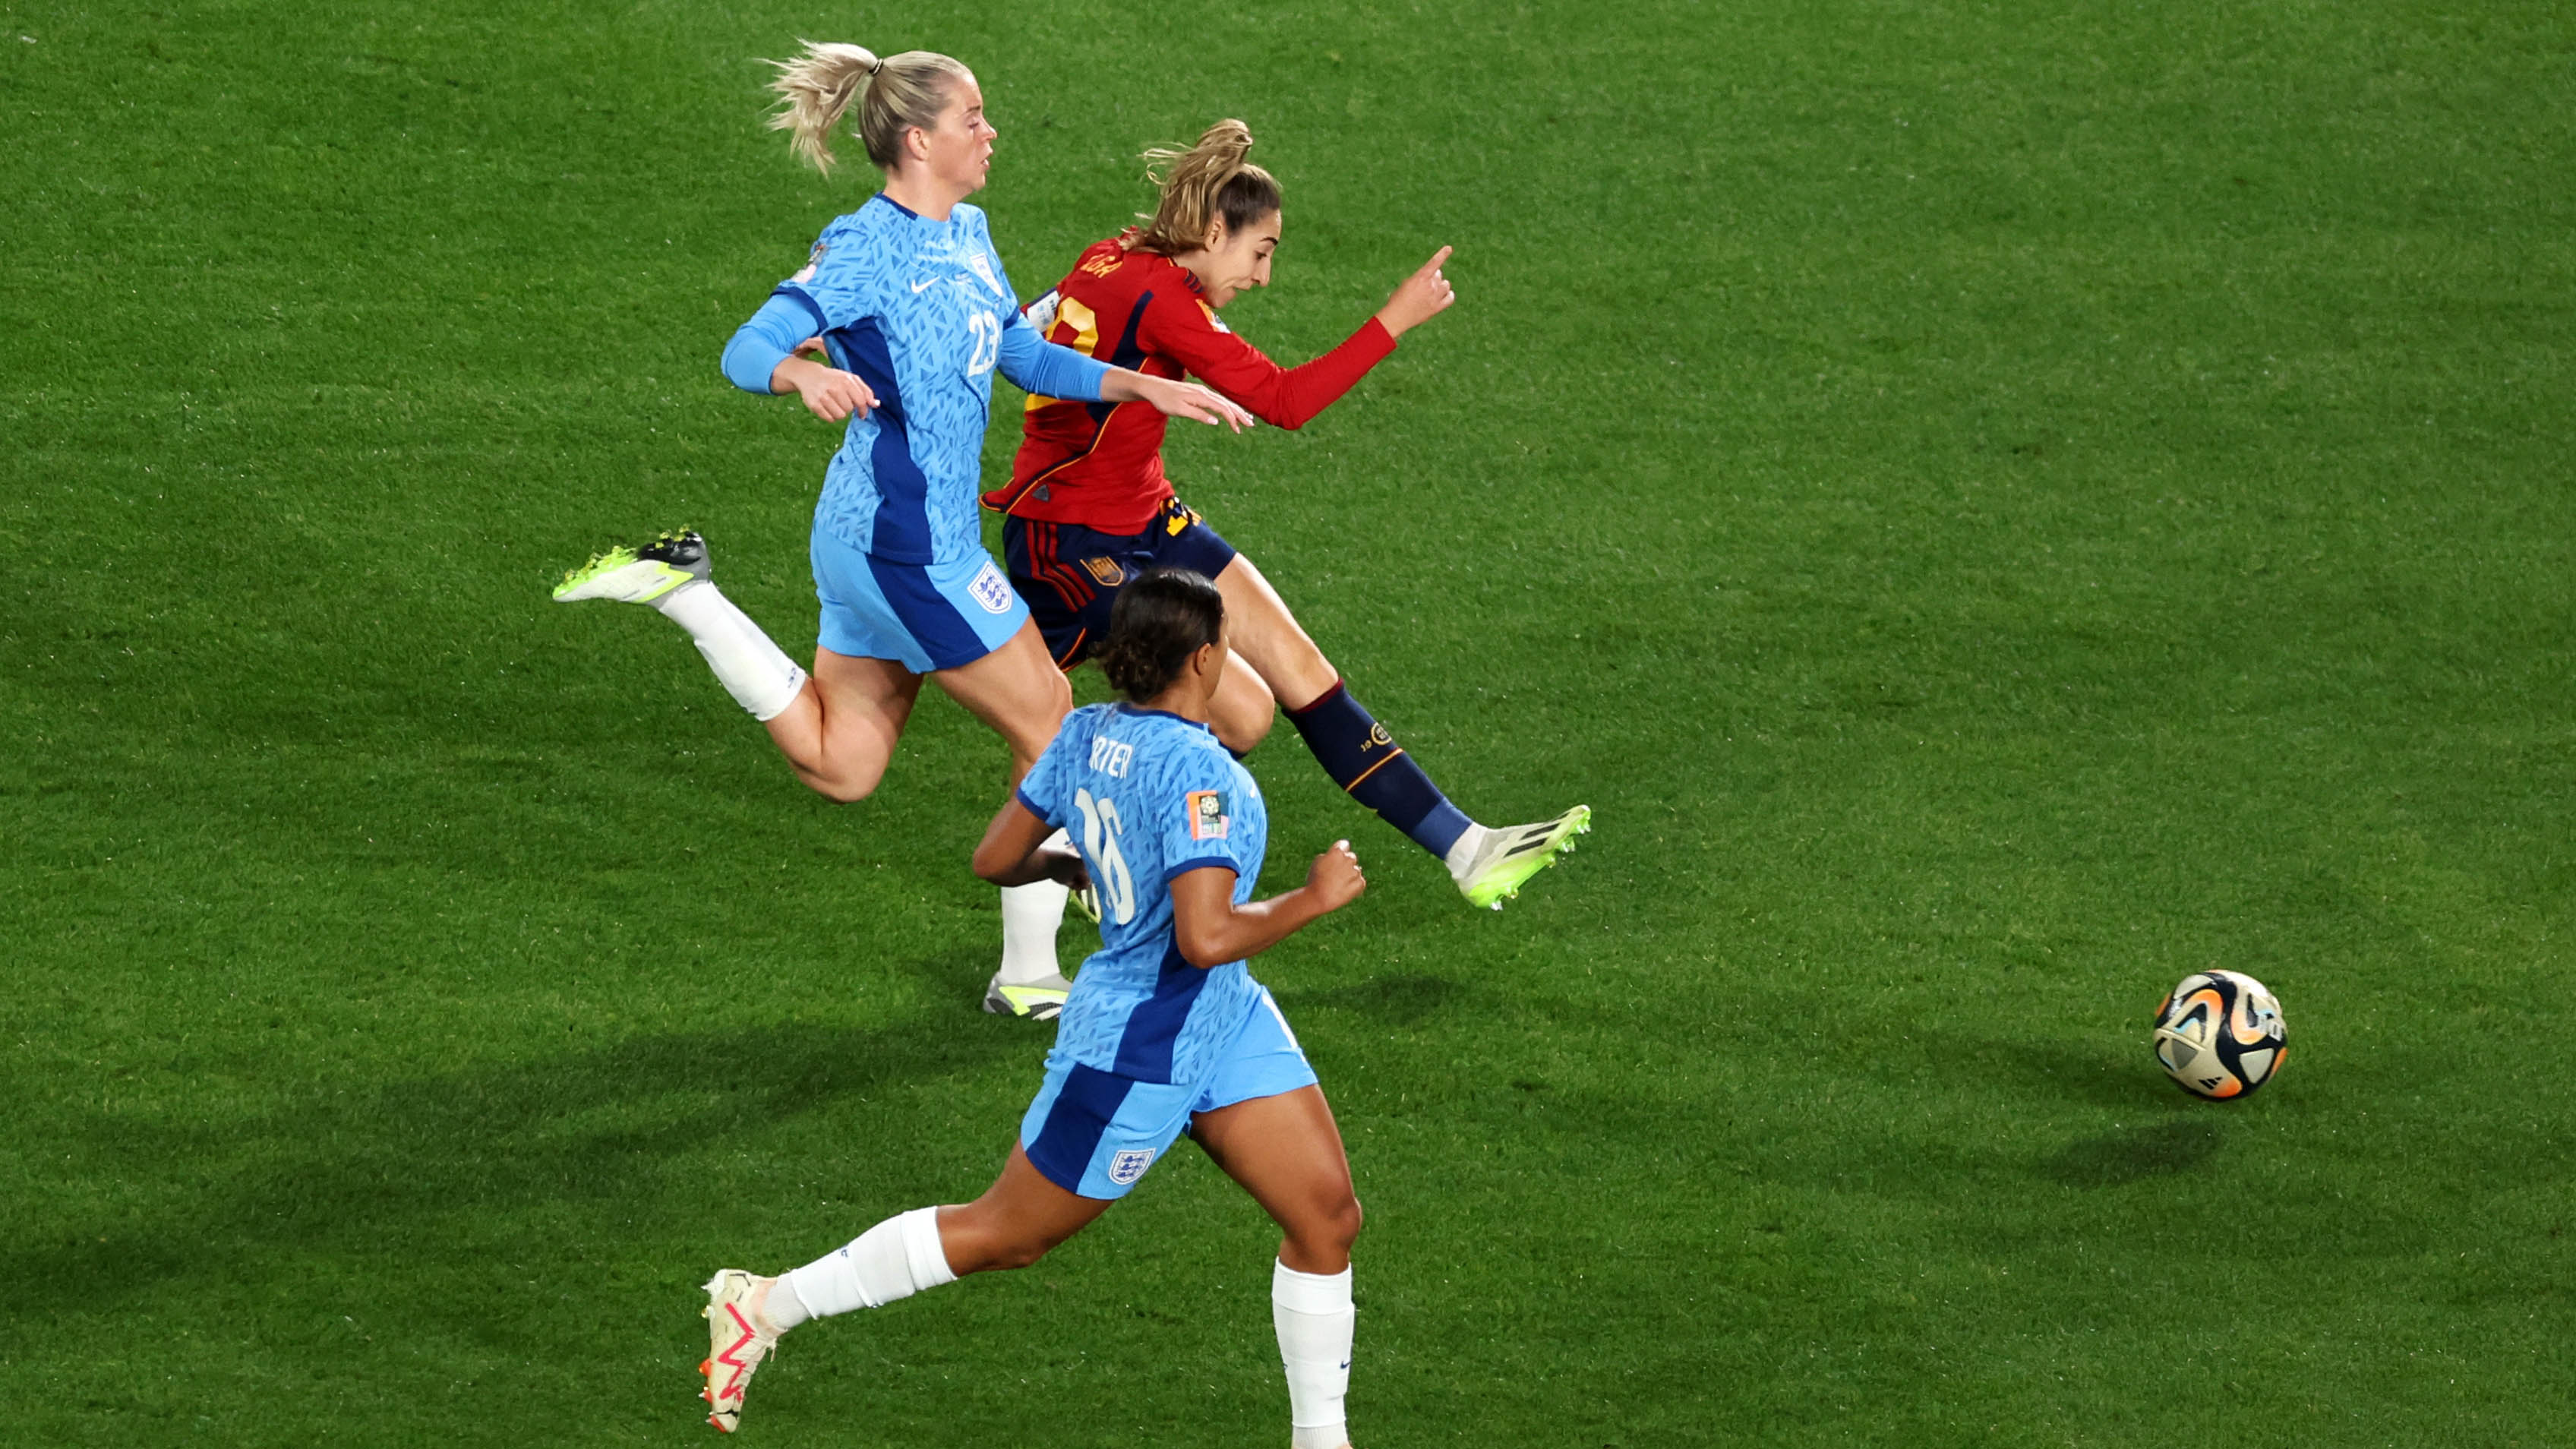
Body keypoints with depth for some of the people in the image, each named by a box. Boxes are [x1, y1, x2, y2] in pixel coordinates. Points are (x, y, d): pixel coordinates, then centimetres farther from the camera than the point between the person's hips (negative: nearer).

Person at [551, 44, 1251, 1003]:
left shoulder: (967, 235, 12)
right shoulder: (868, 247, -15)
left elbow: (1026, 359, 24)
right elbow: (745, 353, -21)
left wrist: (1147, 388, 15)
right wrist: (805, 375, -43)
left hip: (871, 543, 9)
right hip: (909, 545, -9)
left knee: (838, 768, 16)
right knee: (1054, 733, 0)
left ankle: (681, 591, 17)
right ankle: (1029, 975, 10)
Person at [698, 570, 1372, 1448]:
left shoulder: (1087, 736, -3)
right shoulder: (1194, 770, -29)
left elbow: (995, 859, 6)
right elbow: (1205, 937, -34)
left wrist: (1071, 864, 26)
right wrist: (1314, 899, -21)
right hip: (1138, 1052, -9)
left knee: (1327, 1215, 6)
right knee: (1007, 1235, 8)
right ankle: (767, 1307, 21)